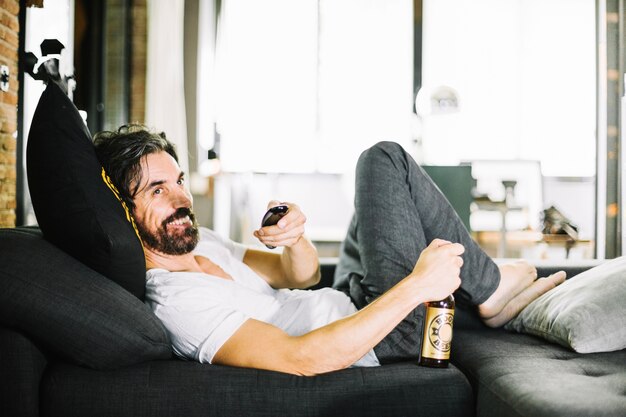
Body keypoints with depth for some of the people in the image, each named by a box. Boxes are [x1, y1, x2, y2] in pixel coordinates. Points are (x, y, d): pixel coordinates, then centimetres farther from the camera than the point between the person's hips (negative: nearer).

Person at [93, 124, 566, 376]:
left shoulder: (195, 241, 3)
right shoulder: (174, 300, -28)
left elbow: (302, 275, 7)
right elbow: (301, 359, -37)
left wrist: (295, 239, -18)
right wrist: (416, 286, -36)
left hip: (349, 303, 9)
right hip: (387, 339, -9)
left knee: (383, 159, 17)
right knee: (388, 161, -7)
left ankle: (490, 294, 19)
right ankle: (490, 292, 10)